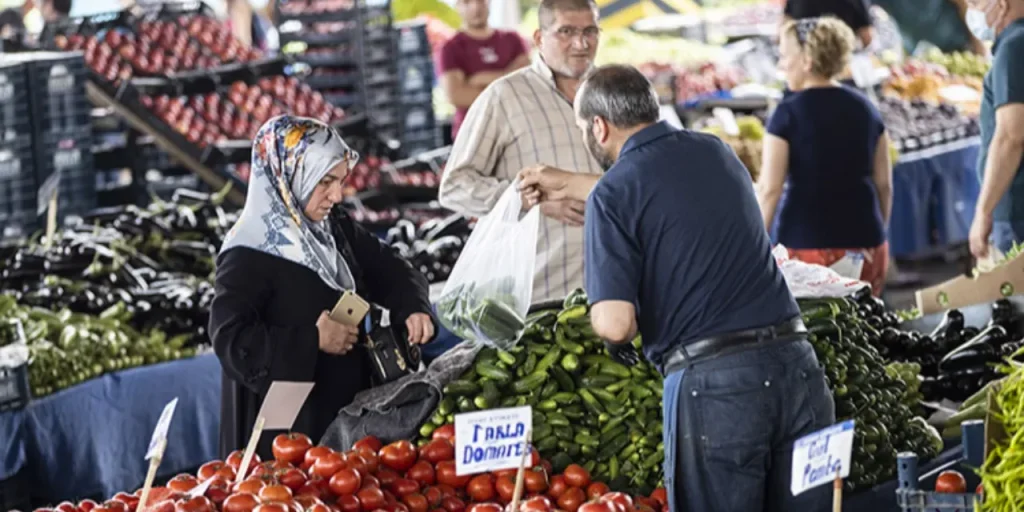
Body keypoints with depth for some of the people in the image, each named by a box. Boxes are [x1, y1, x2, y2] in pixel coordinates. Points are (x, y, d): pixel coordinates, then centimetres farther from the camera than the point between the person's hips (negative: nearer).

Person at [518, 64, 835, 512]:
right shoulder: (714, 152, 15)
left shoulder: (612, 193, -5)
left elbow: (615, 322, -14)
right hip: (795, 363, 6)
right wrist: (569, 185, 49)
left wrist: (614, 336, 10)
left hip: (711, 380, -6)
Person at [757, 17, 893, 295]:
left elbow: (769, 189, -11)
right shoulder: (865, 108, 8)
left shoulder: (789, 113, -7)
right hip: (864, 243, 5)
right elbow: (884, 184, 12)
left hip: (808, 245, -5)